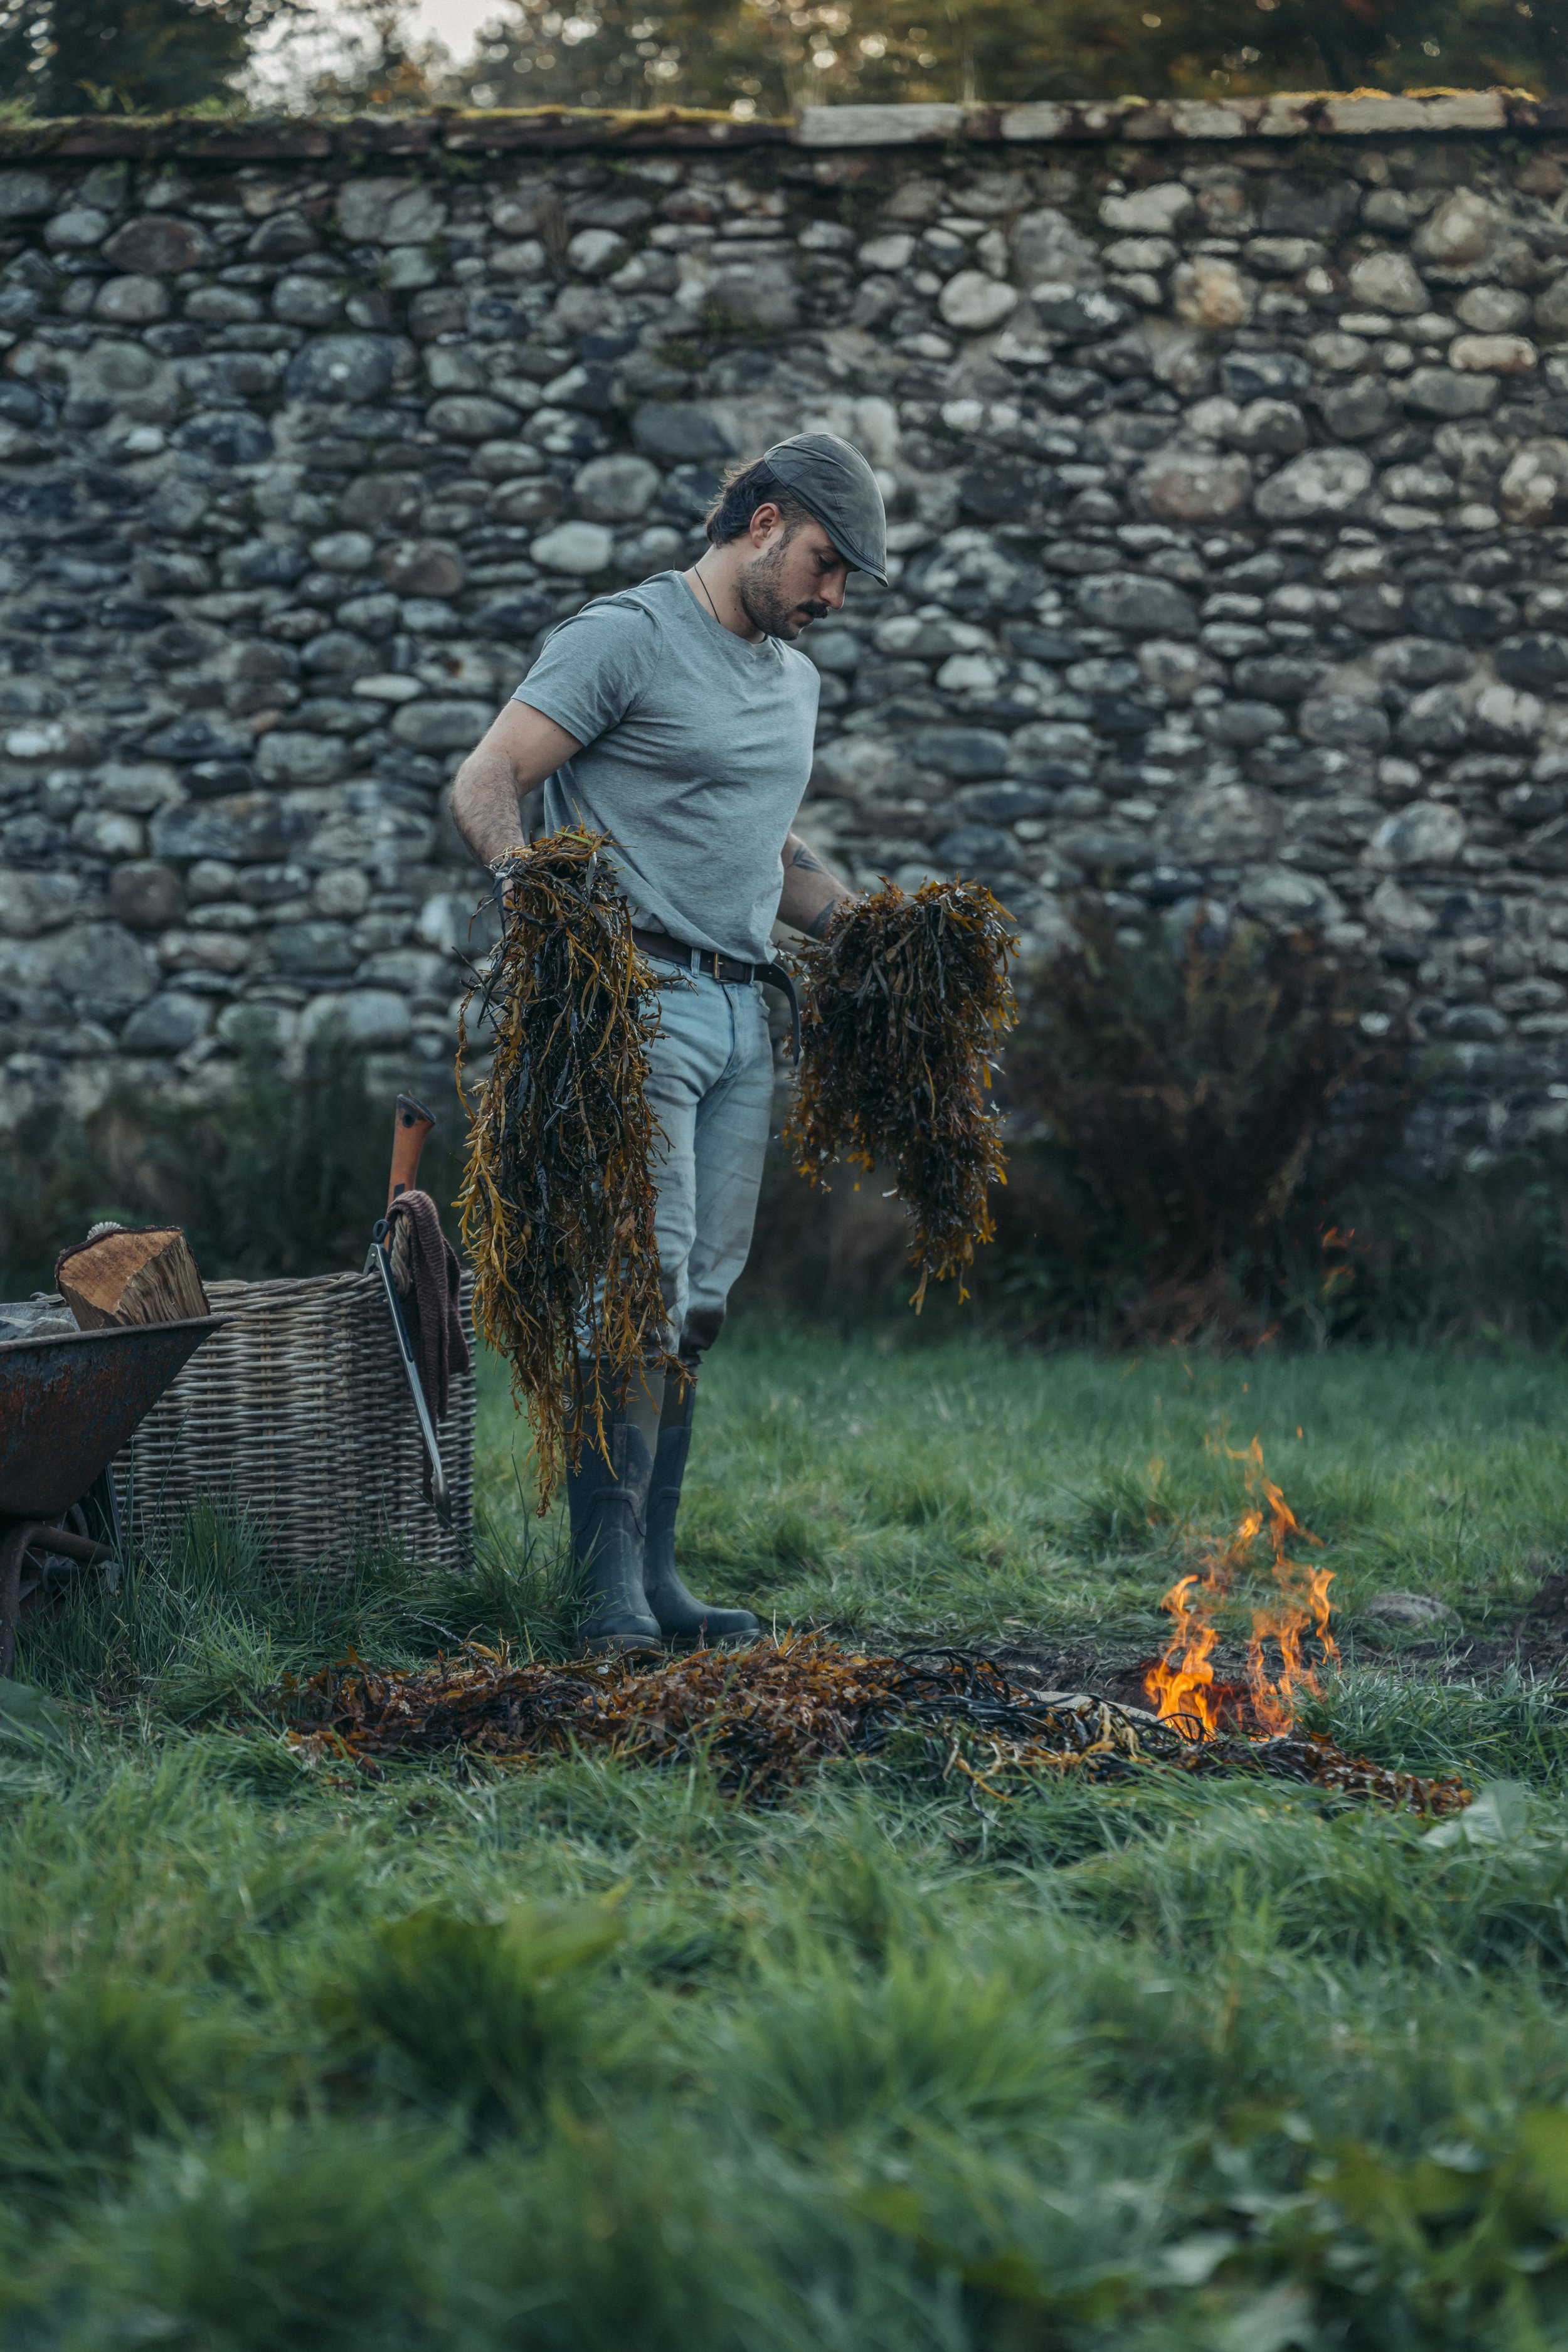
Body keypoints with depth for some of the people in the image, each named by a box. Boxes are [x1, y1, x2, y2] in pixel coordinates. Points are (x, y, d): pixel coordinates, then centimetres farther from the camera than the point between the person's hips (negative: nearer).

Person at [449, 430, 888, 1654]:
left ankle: (657, 1577, 12)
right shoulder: (625, 638, -5)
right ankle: (613, 1597, -12)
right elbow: (485, 785, -11)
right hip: (640, 1001, -8)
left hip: (743, 1014, 8)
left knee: (698, 1307, 7)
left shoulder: (795, 678, 21)